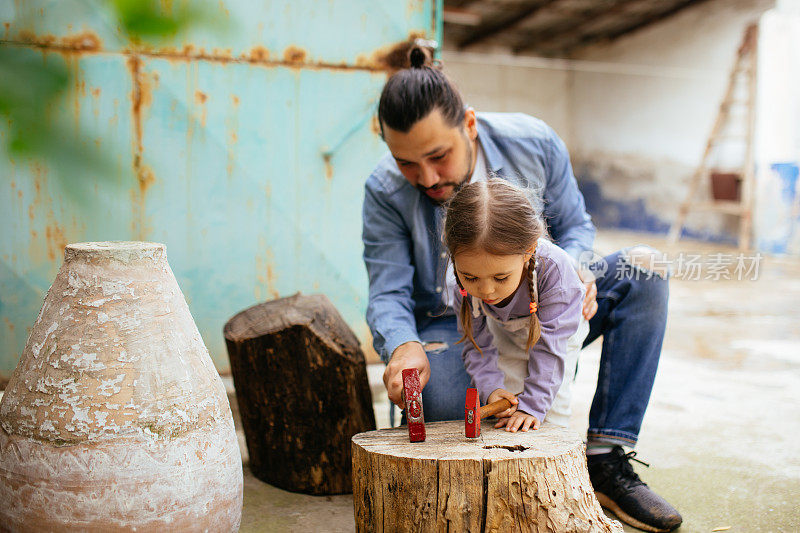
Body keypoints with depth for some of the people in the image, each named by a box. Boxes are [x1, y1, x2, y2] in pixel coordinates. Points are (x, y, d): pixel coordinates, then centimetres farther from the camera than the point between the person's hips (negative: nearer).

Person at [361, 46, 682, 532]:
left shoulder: (533, 142, -11)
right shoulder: (386, 192, -14)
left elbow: (574, 224, 3)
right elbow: (388, 294, -15)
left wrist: (574, 268, -20)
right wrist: (403, 346, -38)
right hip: (451, 332, -3)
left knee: (641, 270, -18)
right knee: (433, 401, -38)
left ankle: (606, 458, -20)